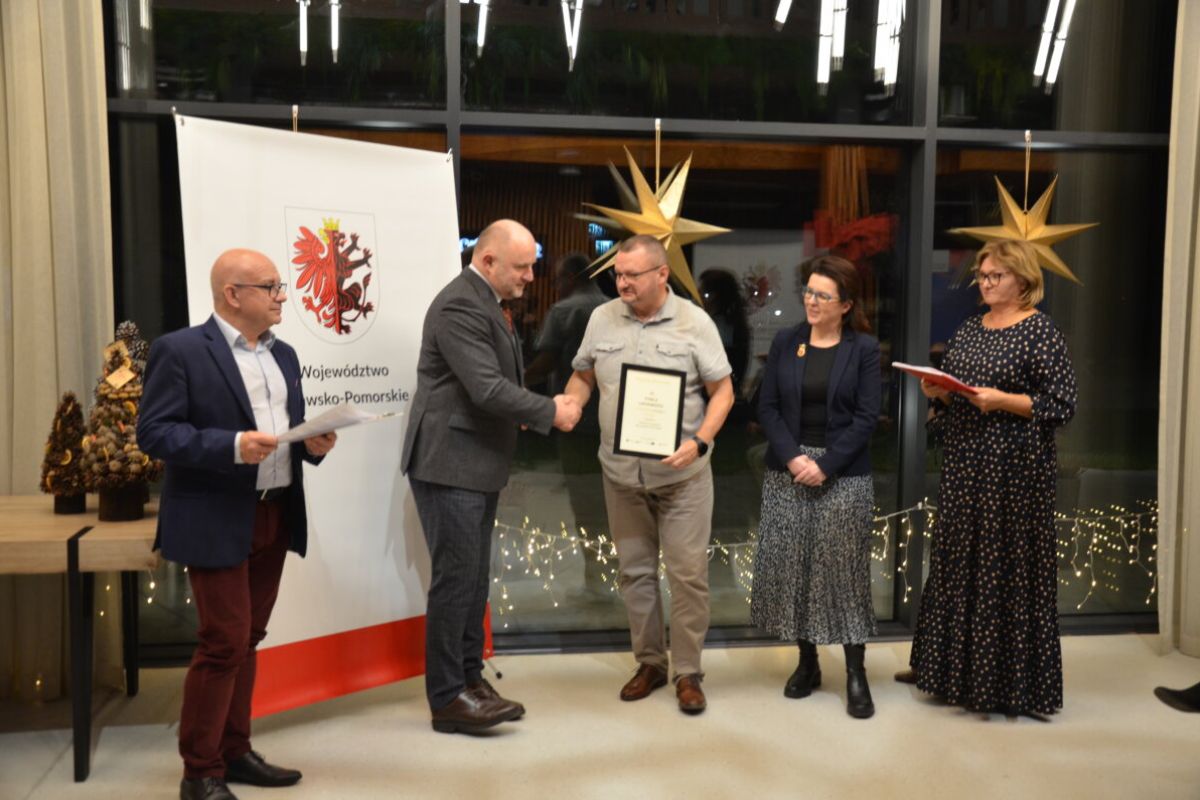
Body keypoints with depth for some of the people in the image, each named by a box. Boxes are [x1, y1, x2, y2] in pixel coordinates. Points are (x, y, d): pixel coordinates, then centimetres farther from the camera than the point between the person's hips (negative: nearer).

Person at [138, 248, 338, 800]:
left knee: (248, 640, 14)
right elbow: (153, 432, -13)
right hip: (217, 522, -7)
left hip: (276, 517, 7)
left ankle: (235, 753, 27)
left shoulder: (282, 355, 14)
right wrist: (232, 445, -24)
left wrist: (313, 444, -3)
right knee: (224, 643, -4)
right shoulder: (180, 350, -8)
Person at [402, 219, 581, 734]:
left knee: (473, 579, 14)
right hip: (450, 465, -10)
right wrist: (551, 412, -14)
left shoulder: (486, 303, 15)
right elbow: (488, 388, -24)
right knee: (455, 579, -3)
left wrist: (530, 413, 4)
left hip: (477, 464, 10)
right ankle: (447, 698, 8)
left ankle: (469, 678, 24)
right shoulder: (461, 305, -18)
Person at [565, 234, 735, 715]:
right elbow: (582, 377, 14)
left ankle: (688, 672, 17)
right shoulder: (602, 319, 3)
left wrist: (700, 442, -18)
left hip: (682, 476, -3)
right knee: (635, 572, 13)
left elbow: (722, 391, -4)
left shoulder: (694, 322, -6)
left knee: (688, 574, 1)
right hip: (621, 474, 4)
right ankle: (649, 662, 29)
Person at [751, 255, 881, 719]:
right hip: (787, 471, 3)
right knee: (792, 567, 5)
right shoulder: (785, 342, 5)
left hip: (843, 474, -3)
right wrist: (793, 457, -12)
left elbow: (866, 417, -6)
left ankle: (856, 673, 11)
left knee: (844, 569, 0)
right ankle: (807, 662, 21)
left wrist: (825, 465, -14)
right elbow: (767, 407, 2)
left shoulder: (864, 348, -2)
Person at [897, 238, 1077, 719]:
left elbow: (1062, 405, -10)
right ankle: (951, 665, 24)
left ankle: (1012, 683, 11)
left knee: (1010, 566, -1)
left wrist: (1002, 400, -20)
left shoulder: (1042, 332, -6)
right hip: (964, 463, 7)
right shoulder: (967, 331, 13)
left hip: (1015, 468, -7)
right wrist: (936, 392, -4)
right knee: (955, 561, 11)